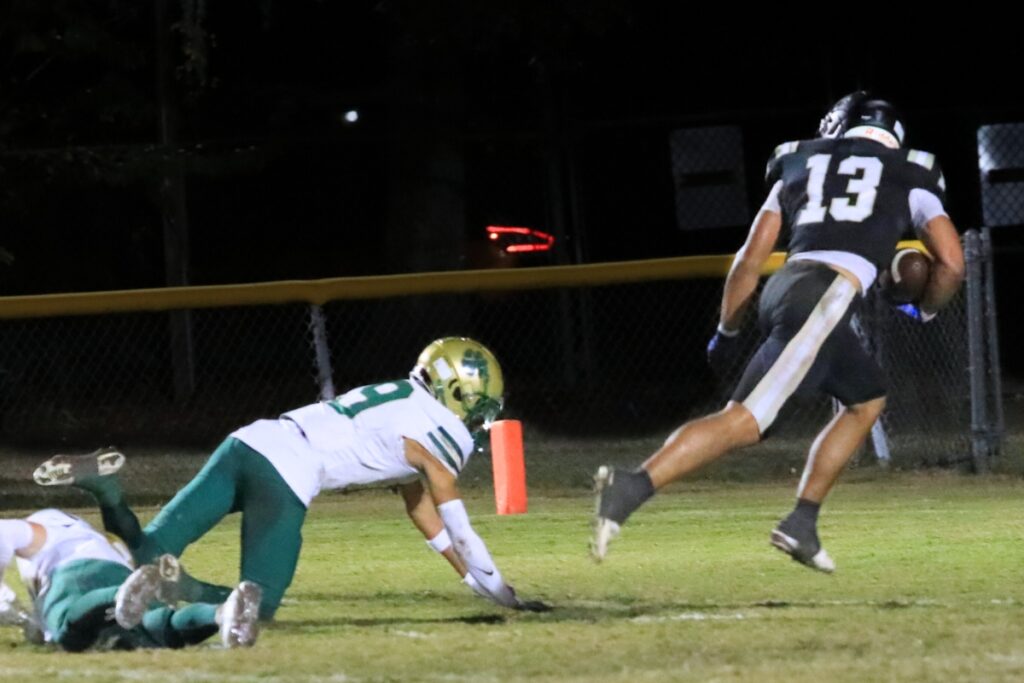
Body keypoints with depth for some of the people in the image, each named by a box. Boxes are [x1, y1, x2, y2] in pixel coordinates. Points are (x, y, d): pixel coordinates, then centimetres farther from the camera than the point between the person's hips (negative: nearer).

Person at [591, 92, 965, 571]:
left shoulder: (799, 164, 27)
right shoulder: (909, 176, 19)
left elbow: (750, 259, 22)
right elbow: (951, 262, 12)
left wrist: (726, 332, 30)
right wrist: (924, 311, 31)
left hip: (784, 289, 5)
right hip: (826, 297, -5)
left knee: (867, 400, 25)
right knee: (744, 420, -15)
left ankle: (802, 524, 14)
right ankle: (635, 486, -34)